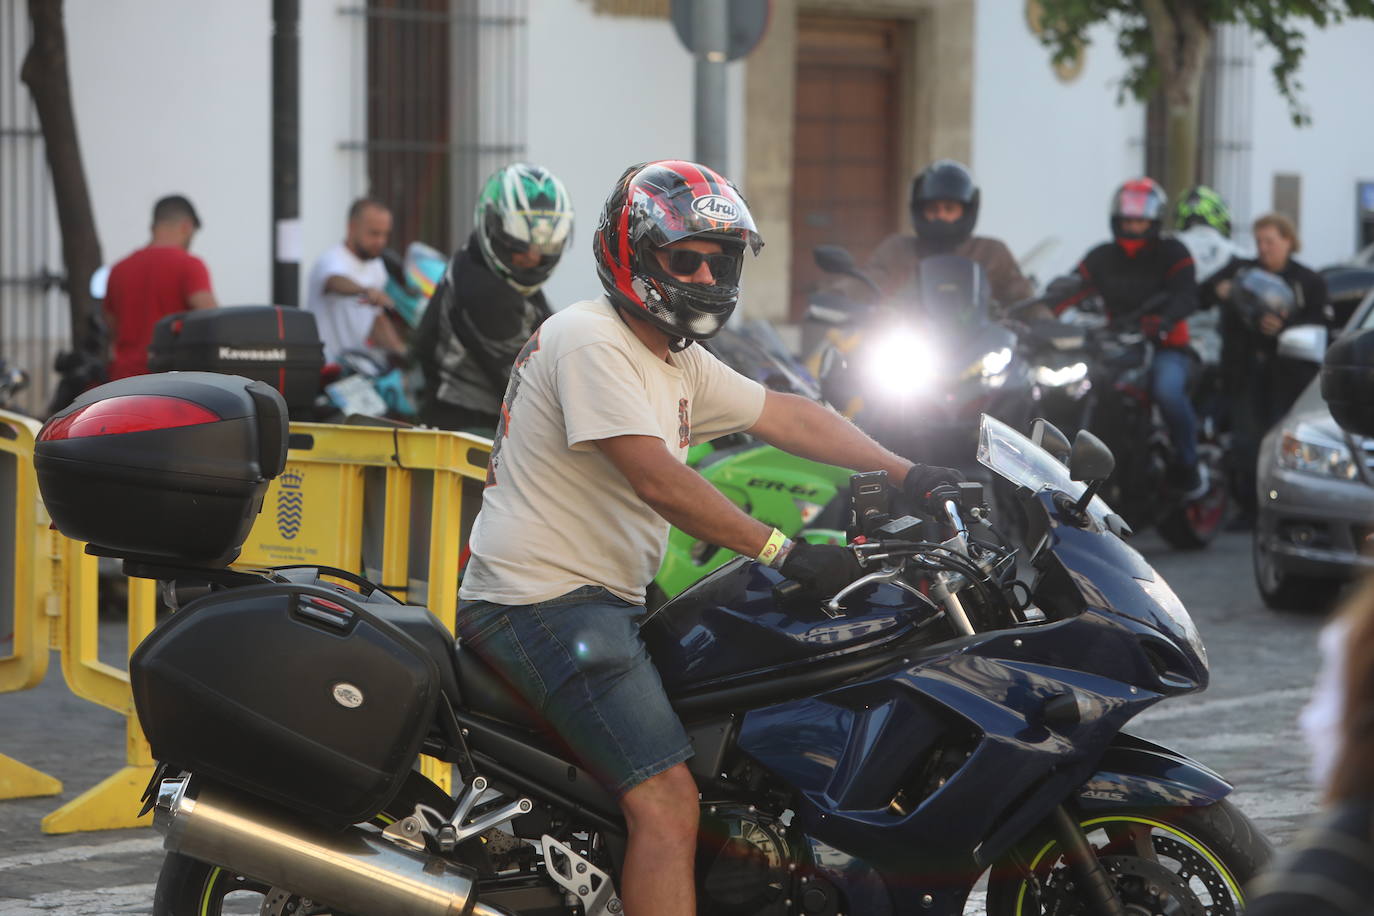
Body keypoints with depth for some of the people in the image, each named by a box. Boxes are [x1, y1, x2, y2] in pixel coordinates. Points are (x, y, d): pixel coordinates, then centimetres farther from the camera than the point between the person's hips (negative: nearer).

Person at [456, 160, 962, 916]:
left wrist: (907, 474, 11)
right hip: (542, 600, -11)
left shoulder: (681, 363, 17)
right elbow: (657, 481, -23)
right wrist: (786, 553, -25)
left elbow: (788, 417, 21)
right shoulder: (591, 340, -14)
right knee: (668, 800, -22)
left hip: (607, 599, 11)